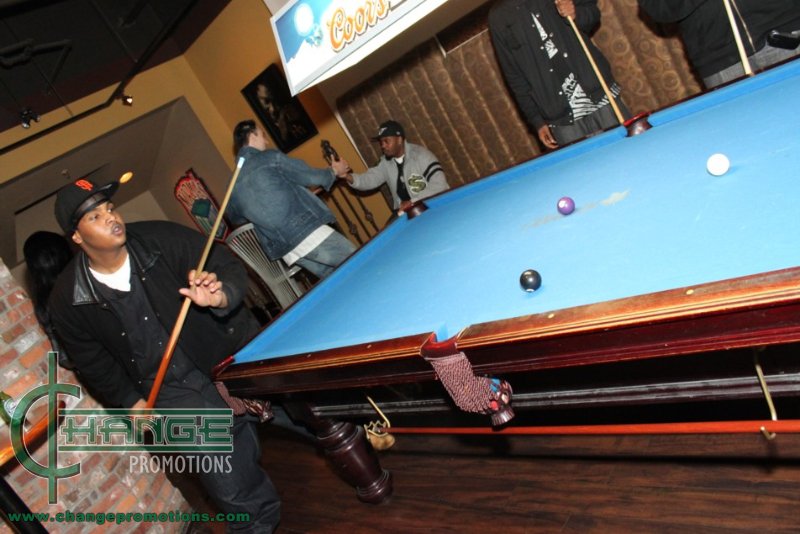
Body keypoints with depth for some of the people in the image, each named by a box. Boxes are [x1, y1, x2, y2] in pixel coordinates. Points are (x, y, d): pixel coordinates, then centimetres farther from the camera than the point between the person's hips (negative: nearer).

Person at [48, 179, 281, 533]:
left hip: (235, 357, 0)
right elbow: (94, 361, 8)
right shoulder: (69, 300, -6)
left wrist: (220, 297, -32)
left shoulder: (160, 238, -12)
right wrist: (132, 401, 4)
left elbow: (230, 268, -11)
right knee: (239, 498, -1)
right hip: (174, 395, 0)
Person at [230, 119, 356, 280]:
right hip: (307, 231, -7)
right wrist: (333, 172, 18)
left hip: (284, 249, 7)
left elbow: (235, 218, 27)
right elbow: (310, 176, 0)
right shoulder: (271, 158, -3)